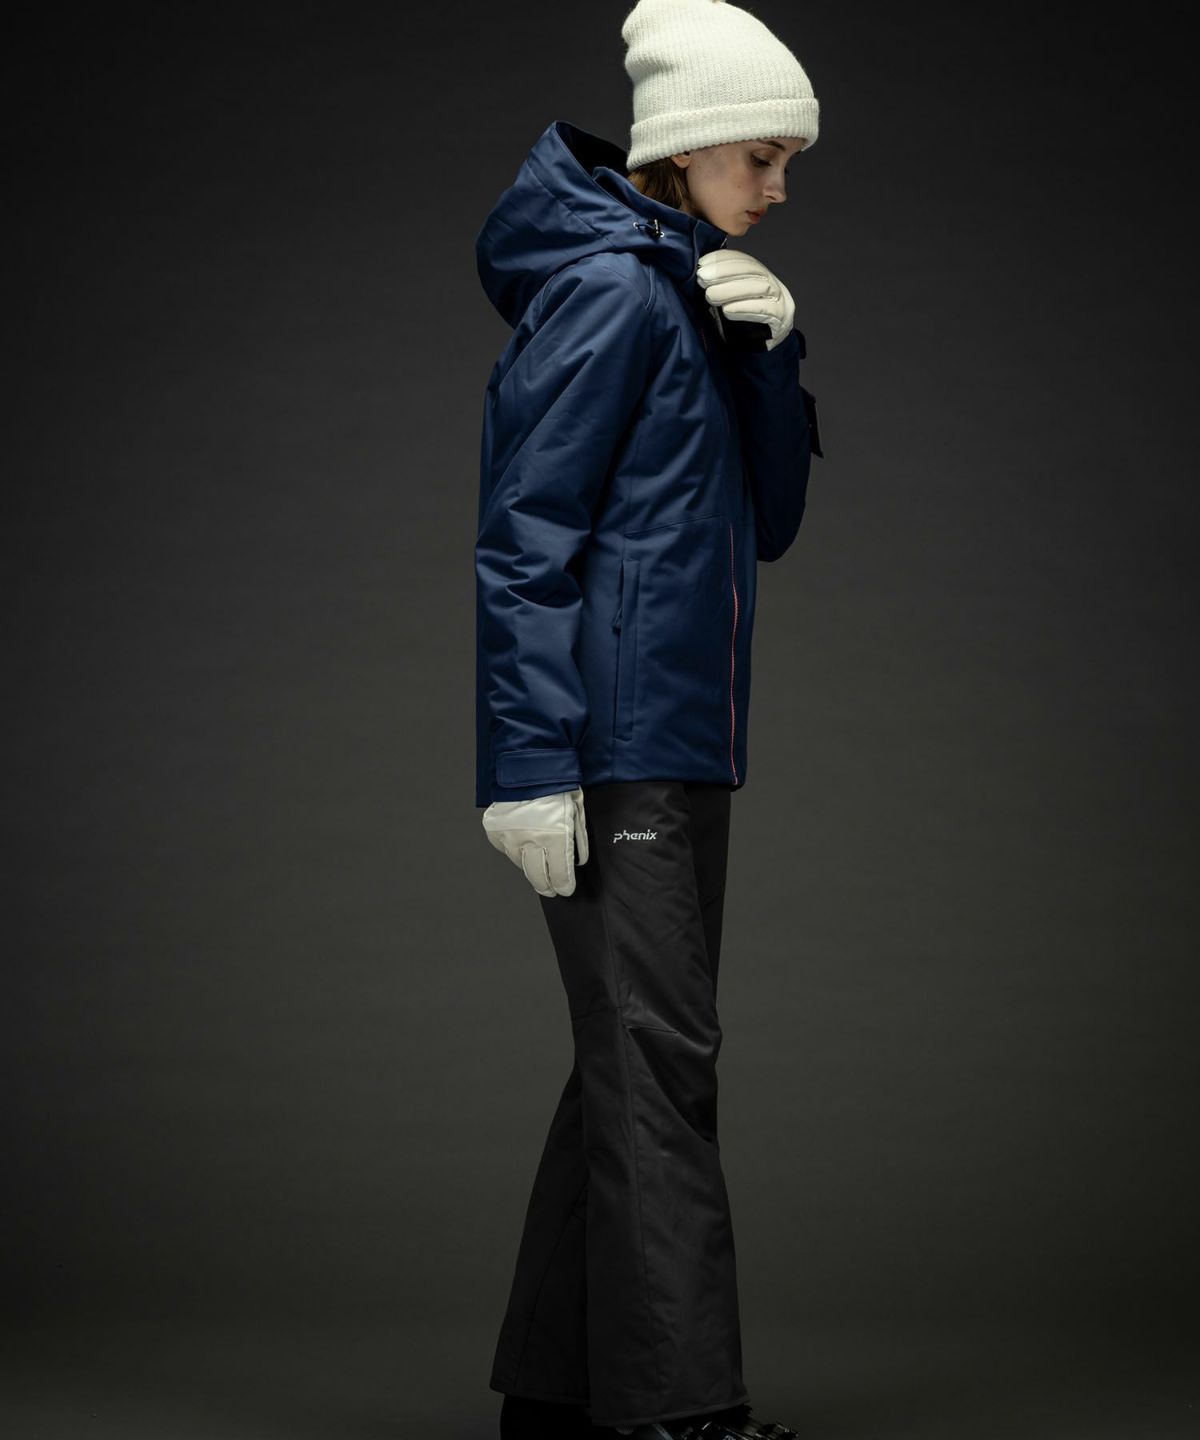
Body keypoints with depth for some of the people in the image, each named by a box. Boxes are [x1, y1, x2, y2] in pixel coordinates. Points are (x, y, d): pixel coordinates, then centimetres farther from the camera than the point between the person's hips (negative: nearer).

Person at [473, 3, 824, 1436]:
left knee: (634, 1058, 11)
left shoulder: (698, 293, 17)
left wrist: (768, 353, 0)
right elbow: (522, 537, -16)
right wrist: (531, 762, -20)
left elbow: (769, 521, 14)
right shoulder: (610, 290, -10)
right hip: (613, 744, -10)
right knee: (655, 1056, -10)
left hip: (684, 737, 10)